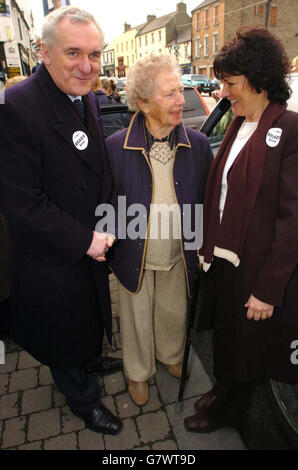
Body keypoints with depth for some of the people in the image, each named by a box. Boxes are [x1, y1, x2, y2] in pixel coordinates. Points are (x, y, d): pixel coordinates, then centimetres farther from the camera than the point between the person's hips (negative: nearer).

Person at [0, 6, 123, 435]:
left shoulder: (87, 99, 1)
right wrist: (85, 240, -21)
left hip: (92, 247, 7)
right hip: (52, 260, -7)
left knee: (90, 315, 29)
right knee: (65, 332, 18)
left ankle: (92, 360, 60)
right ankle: (83, 399, 45)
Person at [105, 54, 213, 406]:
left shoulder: (198, 144, -10)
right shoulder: (116, 146, -16)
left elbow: (206, 200, -1)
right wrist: (108, 249, -2)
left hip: (178, 256, 2)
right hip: (135, 256, -2)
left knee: (174, 312, 25)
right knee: (137, 318, 20)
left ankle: (170, 355, 59)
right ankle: (137, 372, 50)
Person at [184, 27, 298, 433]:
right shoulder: (238, 126, 7)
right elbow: (221, 193, 9)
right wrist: (209, 248, 6)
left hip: (259, 268, -6)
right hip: (224, 258, 7)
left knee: (247, 344, 17)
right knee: (225, 333, 23)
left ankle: (228, 410, 44)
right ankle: (223, 393, 50)